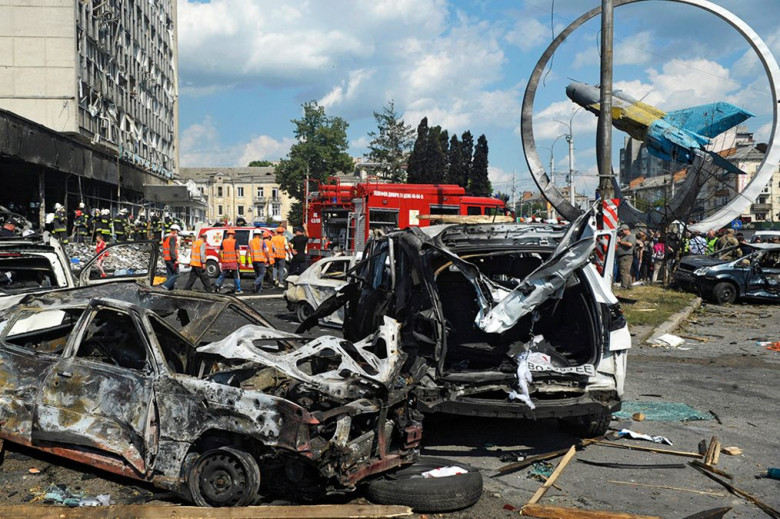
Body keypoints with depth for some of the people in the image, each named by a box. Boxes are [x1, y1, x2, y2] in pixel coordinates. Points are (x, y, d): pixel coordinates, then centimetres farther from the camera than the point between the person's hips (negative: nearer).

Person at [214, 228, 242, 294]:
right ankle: (238, 290, 6)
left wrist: (220, 260, 17)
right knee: (236, 276, 5)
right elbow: (237, 252, -10)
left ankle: (217, 285, 0)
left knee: (222, 275, 16)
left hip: (225, 262, 3)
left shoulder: (223, 241, 5)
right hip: (233, 262, -3)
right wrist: (238, 260, -4)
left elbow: (220, 252, 8)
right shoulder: (234, 242, -6)